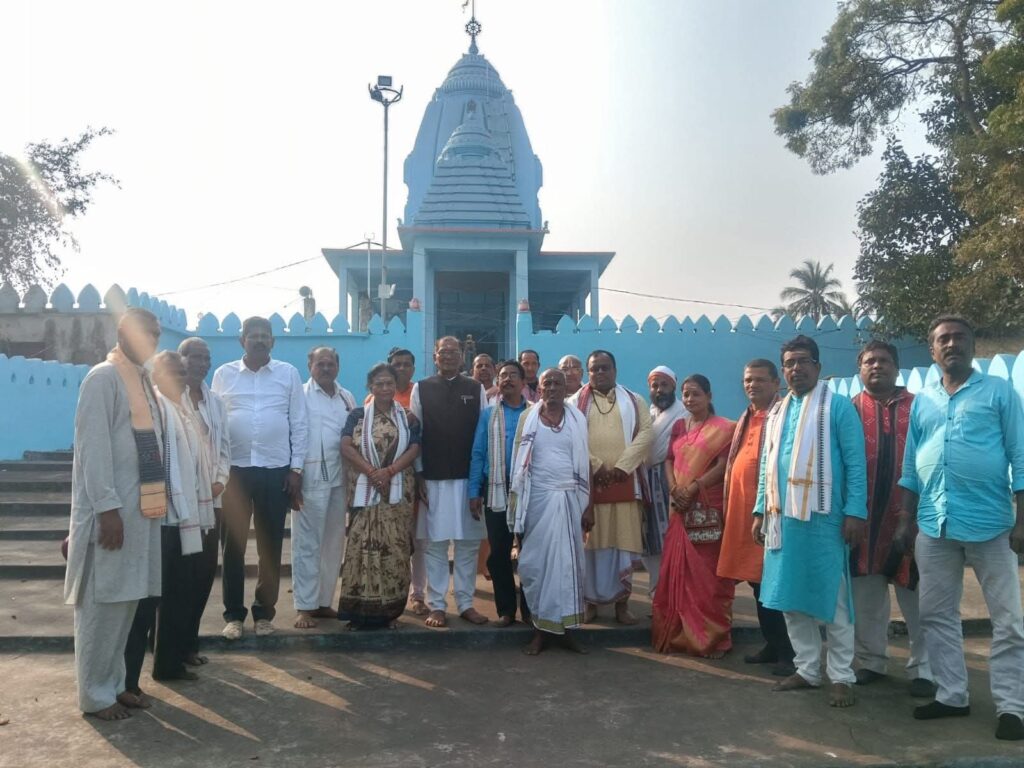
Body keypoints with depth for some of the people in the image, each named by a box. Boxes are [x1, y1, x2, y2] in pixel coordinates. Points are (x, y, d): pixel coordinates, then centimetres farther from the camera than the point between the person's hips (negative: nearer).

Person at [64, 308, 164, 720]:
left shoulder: (144, 380, 13)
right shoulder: (104, 378, -11)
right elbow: (93, 446, -16)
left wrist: (158, 498, 11)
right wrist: (107, 507, -20)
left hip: (142, 508, 8)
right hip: (112, 510, -8)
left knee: (126, 600, 14)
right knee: (102, 604, 2)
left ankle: (113, 684, 26)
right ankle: (95, 695, 14)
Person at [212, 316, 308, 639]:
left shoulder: (288, 373, 3)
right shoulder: (223, 374, 4)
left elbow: (298, 424, 3)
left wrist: (296, 468, 0)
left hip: (276, 470, 0)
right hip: (234, 468, 0)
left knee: (270, 546, 8)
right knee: (233, 545, 6)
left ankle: (264, 612, 21)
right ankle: (233, 614, 19)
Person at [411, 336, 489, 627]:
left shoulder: (476, 389, 5)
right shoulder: (421, 388, 3)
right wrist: (418, 476, -2)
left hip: (469, 477, 1)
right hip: (433, 479, -1)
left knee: (468, 544, 7)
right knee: (436, 544, 4)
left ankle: (466, 603, 18)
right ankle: (436, 605, 14)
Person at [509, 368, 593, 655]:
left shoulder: (578, 420, 6)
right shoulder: (528, 419, 3)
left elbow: (585, 464, 5)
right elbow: (519, 464, 3)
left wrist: (588, 505, -1)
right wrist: (517, 509, -1)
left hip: (570, 500, 1)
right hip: (538, 499, -1)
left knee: (568, 563, 4)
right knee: (536, 562, 2)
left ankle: (566, 627, 14)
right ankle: (541, 628, 12)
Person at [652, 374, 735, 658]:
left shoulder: (723, 428, -1)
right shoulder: (679, 426, 15)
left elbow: (723, 466, -11)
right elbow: (669, 460, 10)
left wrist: (692, 488, -18)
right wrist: (673, 489, -8)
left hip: (709, 509, -5)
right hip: (681, 508, 5)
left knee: (708, 573, -3)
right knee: (679, 571, 7)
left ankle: (713, 637, 5)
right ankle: (680, 633, 16)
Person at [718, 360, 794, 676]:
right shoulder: (745, 419, 18)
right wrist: (728, 502, 18)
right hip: (742, 510, 8)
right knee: (757, 581, 12)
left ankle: (788, 651, 7)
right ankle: (772, 644, 23)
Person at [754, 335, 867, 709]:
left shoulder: (837, 406, -2)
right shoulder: (776, 411, 16)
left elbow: (855, 463, -7)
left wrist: (855, 512, -14)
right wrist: (760, 511, 14)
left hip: (823, 517, -6)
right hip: (782, 517, 6)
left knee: (832, 599, 1)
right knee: (791, 599, 10)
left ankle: (841, 677, 12)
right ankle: (807, 670, 23)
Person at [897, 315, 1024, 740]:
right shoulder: (921, 401, 12)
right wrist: (905, 521, 11)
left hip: (989, 523, -4)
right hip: (934, 526, 4)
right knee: (937, 615, 10)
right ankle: (952, 695, 23)